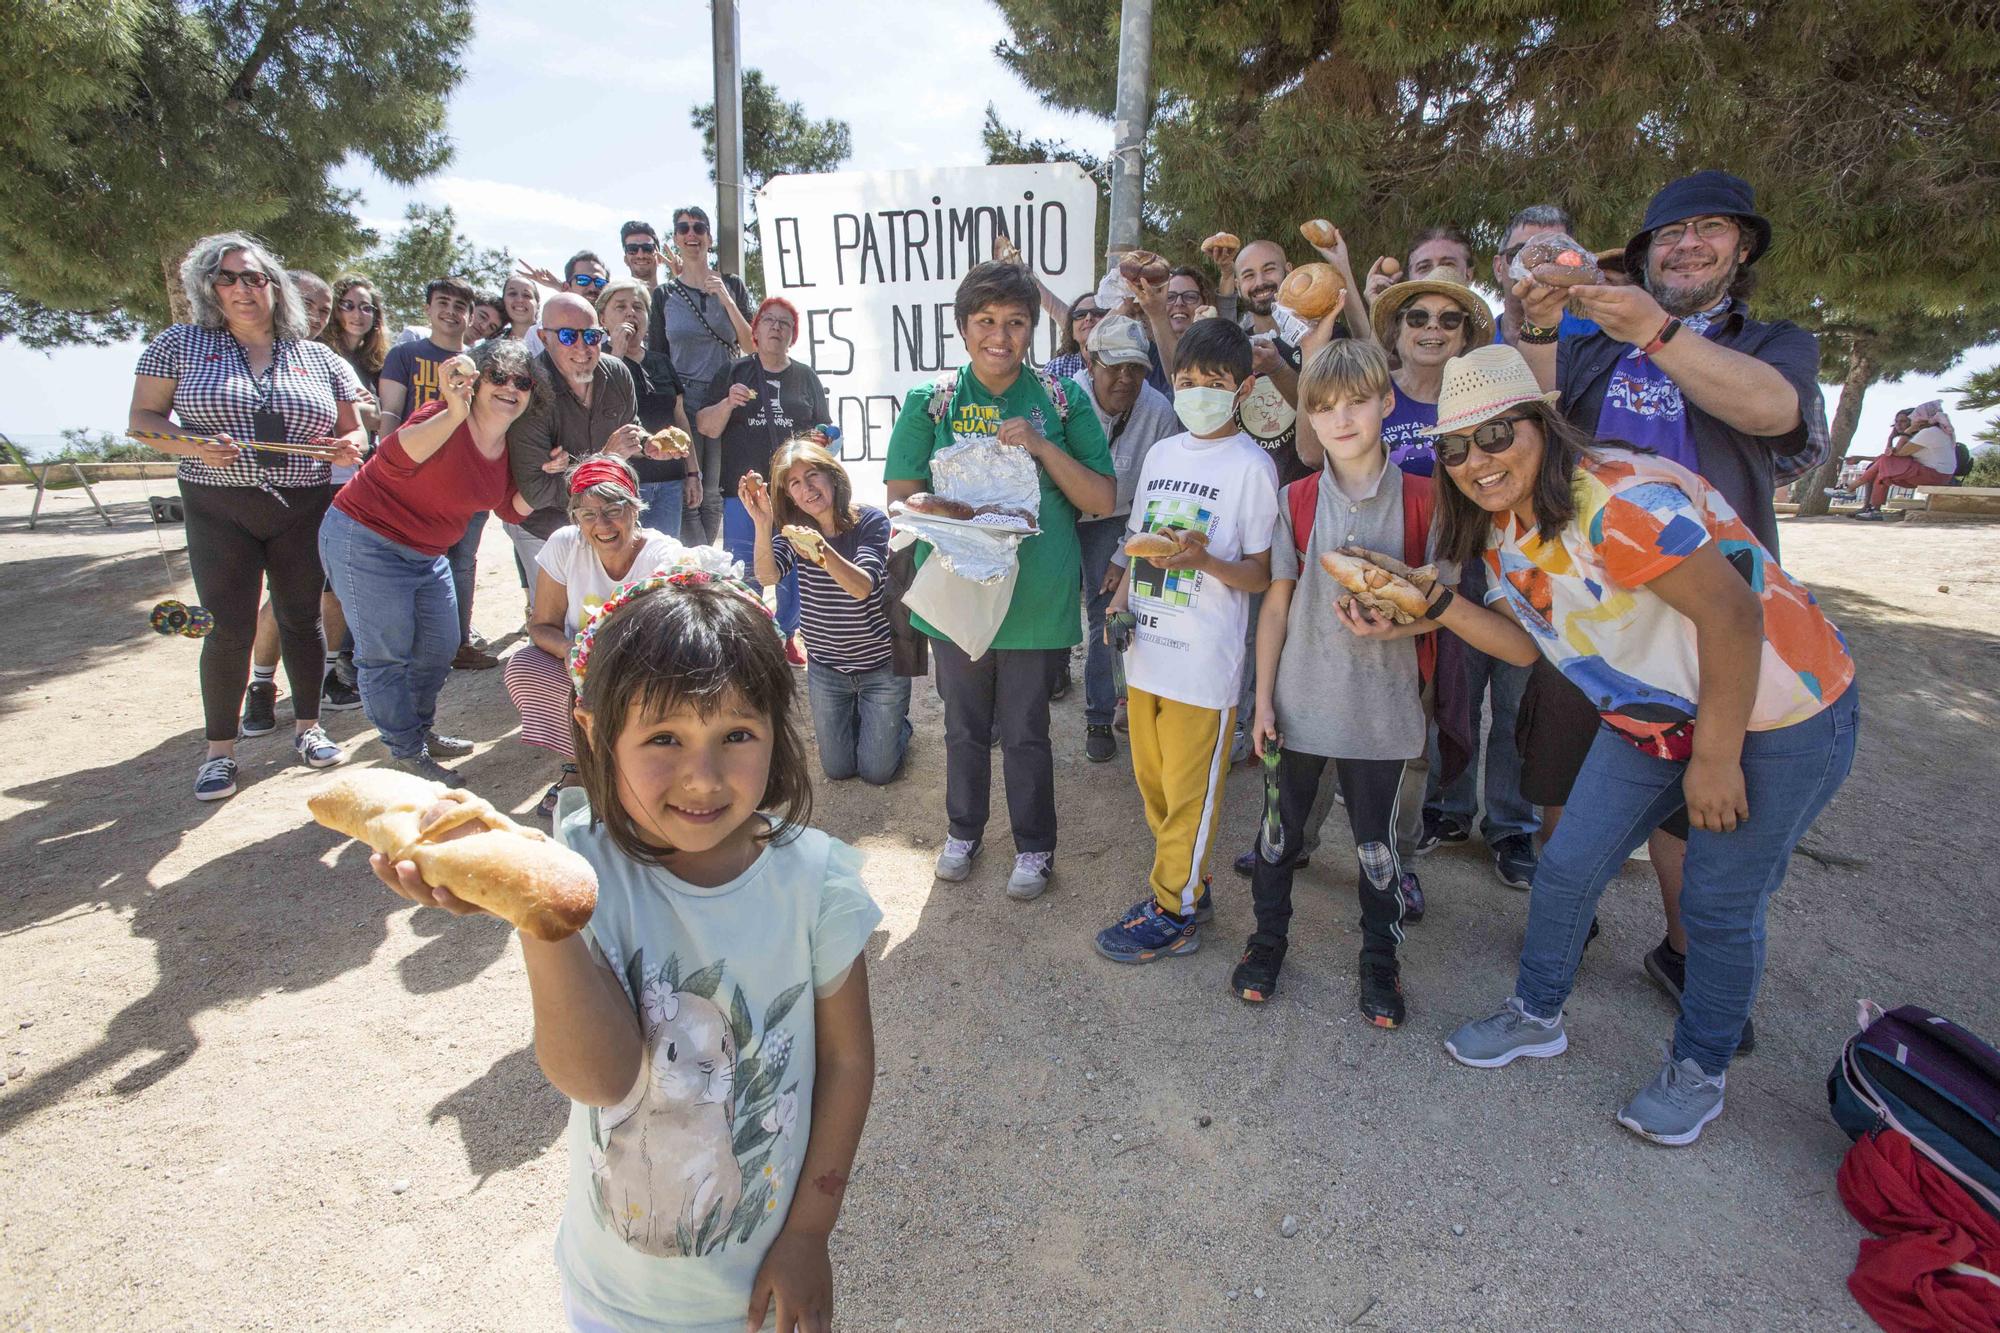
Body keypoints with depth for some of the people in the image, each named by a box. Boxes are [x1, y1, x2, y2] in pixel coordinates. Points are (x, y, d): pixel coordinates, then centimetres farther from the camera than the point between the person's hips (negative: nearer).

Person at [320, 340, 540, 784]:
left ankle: (421, 730, 36)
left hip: (428, 552, 9)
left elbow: (513, 508, 8)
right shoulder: (446, 417, -23)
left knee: (440, 647, 16)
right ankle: (408, 756, 10)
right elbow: (395, 459, -40)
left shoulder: (509, 444, 2)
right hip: (366, 539, -9)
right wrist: (453, 414, -51)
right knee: (386, 654, -2)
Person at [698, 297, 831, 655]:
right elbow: (705, 427, 3)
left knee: (793, 569, 4)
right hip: (743, 489, -1)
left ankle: (786, 635, 21)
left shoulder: (806, 377, 13)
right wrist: (728, 403, -15)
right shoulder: (736, 372, 7)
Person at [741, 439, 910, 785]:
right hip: (825, 668, 3)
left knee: (877, 772, 5)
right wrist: (762, 524, -40)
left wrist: (823, 553, -49)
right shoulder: (793, 530, -5)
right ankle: (857, 715, 43)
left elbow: (862, 587, -30)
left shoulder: (871, 521, -15)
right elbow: (767, 577, -23)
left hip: (882, 664, -3)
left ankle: (897, 723, 36)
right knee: (838, 769, 14)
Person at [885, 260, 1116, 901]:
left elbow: (1103, 499, -4)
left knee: (1025, 732, 11)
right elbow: (901, 496, -5)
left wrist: (1043, 447, -17)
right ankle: (964, 829, 42)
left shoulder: (1063, 401, -1)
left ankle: (1034, 846, 33)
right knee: (965, 724, 18)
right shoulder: (930, 402, -1)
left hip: (1037, 597, -1)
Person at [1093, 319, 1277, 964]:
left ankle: (1173, 915, 18)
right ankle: (1185, 885, 34)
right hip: (1146, 648, 6)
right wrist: (1121, 600, 2)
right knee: (1153, 782, 16)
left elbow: (1262, 573, -7)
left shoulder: (1251, 464, -7)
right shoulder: (1160, 454, 11)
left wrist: (1205, 561, -25)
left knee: (1189, 790, 4)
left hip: (1204, 661, -6)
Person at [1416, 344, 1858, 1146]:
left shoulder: (1617, 500, -29)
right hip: (1652, 720, 7)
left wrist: (1716, 759, -23)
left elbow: (1732, 614, -29)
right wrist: (1436, 604, -12)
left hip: (1778, 716, -7)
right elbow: (1527, 644, 2)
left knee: (1719, 906, 4)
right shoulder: (1502, 533, -2)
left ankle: (1699, 1072, 28)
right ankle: (1537, 1017, 29)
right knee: (1567, 869, 7)